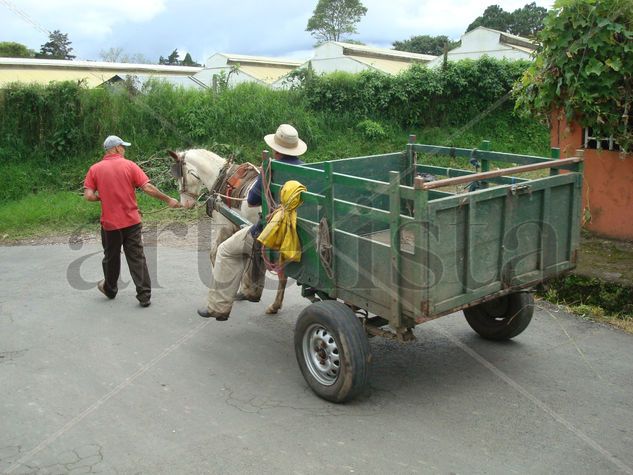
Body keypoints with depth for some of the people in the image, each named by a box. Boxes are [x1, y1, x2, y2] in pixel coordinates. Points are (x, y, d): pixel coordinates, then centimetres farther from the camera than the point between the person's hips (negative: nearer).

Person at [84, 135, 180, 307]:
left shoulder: (94, 169, -3)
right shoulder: (129, 165, -5)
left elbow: (88, 196, -10)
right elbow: (148, 188, -12)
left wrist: (103, 197, 10)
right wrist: (168, 199, -3)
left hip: (110, 223, 1)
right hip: (132, 221, -1)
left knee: (111, 257, 18)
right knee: (137, 258, 5)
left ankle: (110, 289, 38)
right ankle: (144, 295, 3)